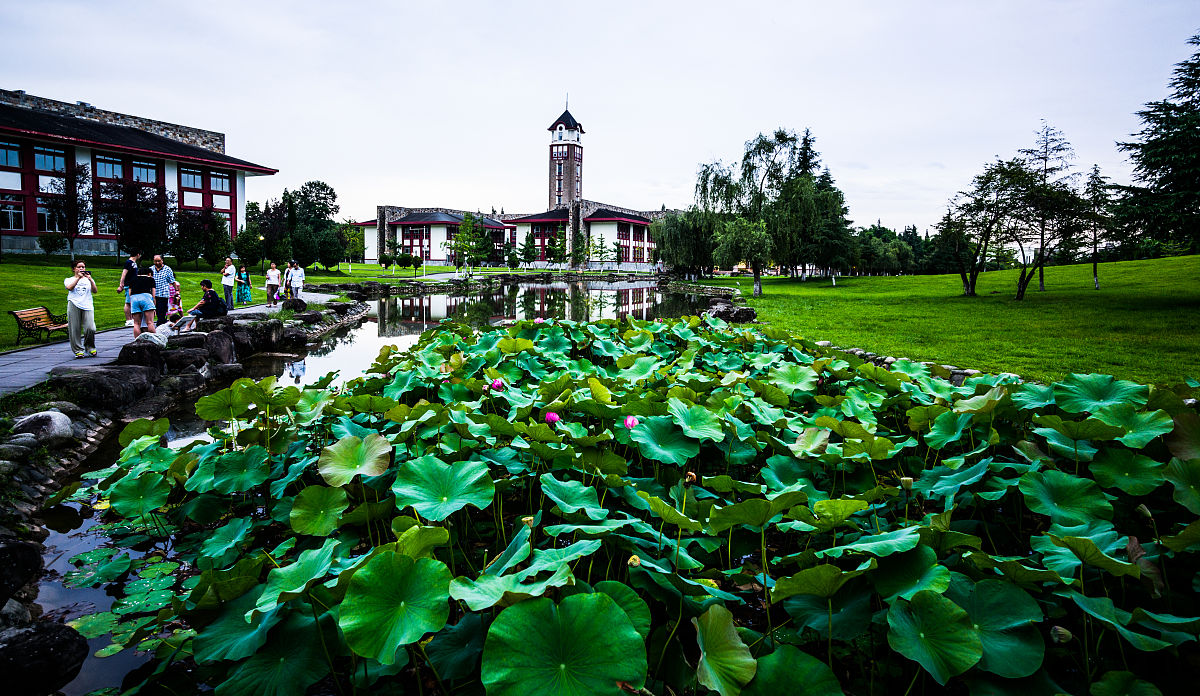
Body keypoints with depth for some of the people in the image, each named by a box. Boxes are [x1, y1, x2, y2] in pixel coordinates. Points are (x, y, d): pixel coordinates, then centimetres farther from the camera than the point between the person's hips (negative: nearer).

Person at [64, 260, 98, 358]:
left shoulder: (89, 280, 21)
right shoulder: (69, 280, 17)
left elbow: (95, 291, 5)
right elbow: (69, 287, -5)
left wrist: (90, 279, -6)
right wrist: (78, 277, -7)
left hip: (87, 306, 0)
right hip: (74, 306, 0)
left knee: (90, 329, -14)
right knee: (75, 330, -4)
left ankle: (90, 347, 8)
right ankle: (78, 350, 4)